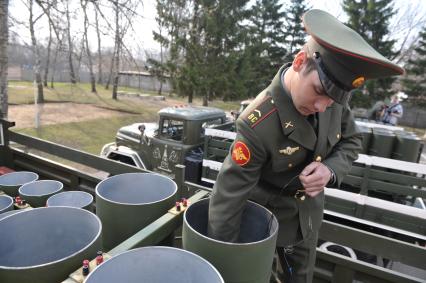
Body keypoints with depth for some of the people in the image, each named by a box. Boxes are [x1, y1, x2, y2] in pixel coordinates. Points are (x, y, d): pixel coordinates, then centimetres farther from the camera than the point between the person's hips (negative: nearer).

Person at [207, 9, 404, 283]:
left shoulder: (333, 96, -16)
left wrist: (330, 170, -21)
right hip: (265, 213, -5)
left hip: (308, 212, 6)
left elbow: (351, 140, 1)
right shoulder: (258, 124, -35)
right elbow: (229, 195, -30)